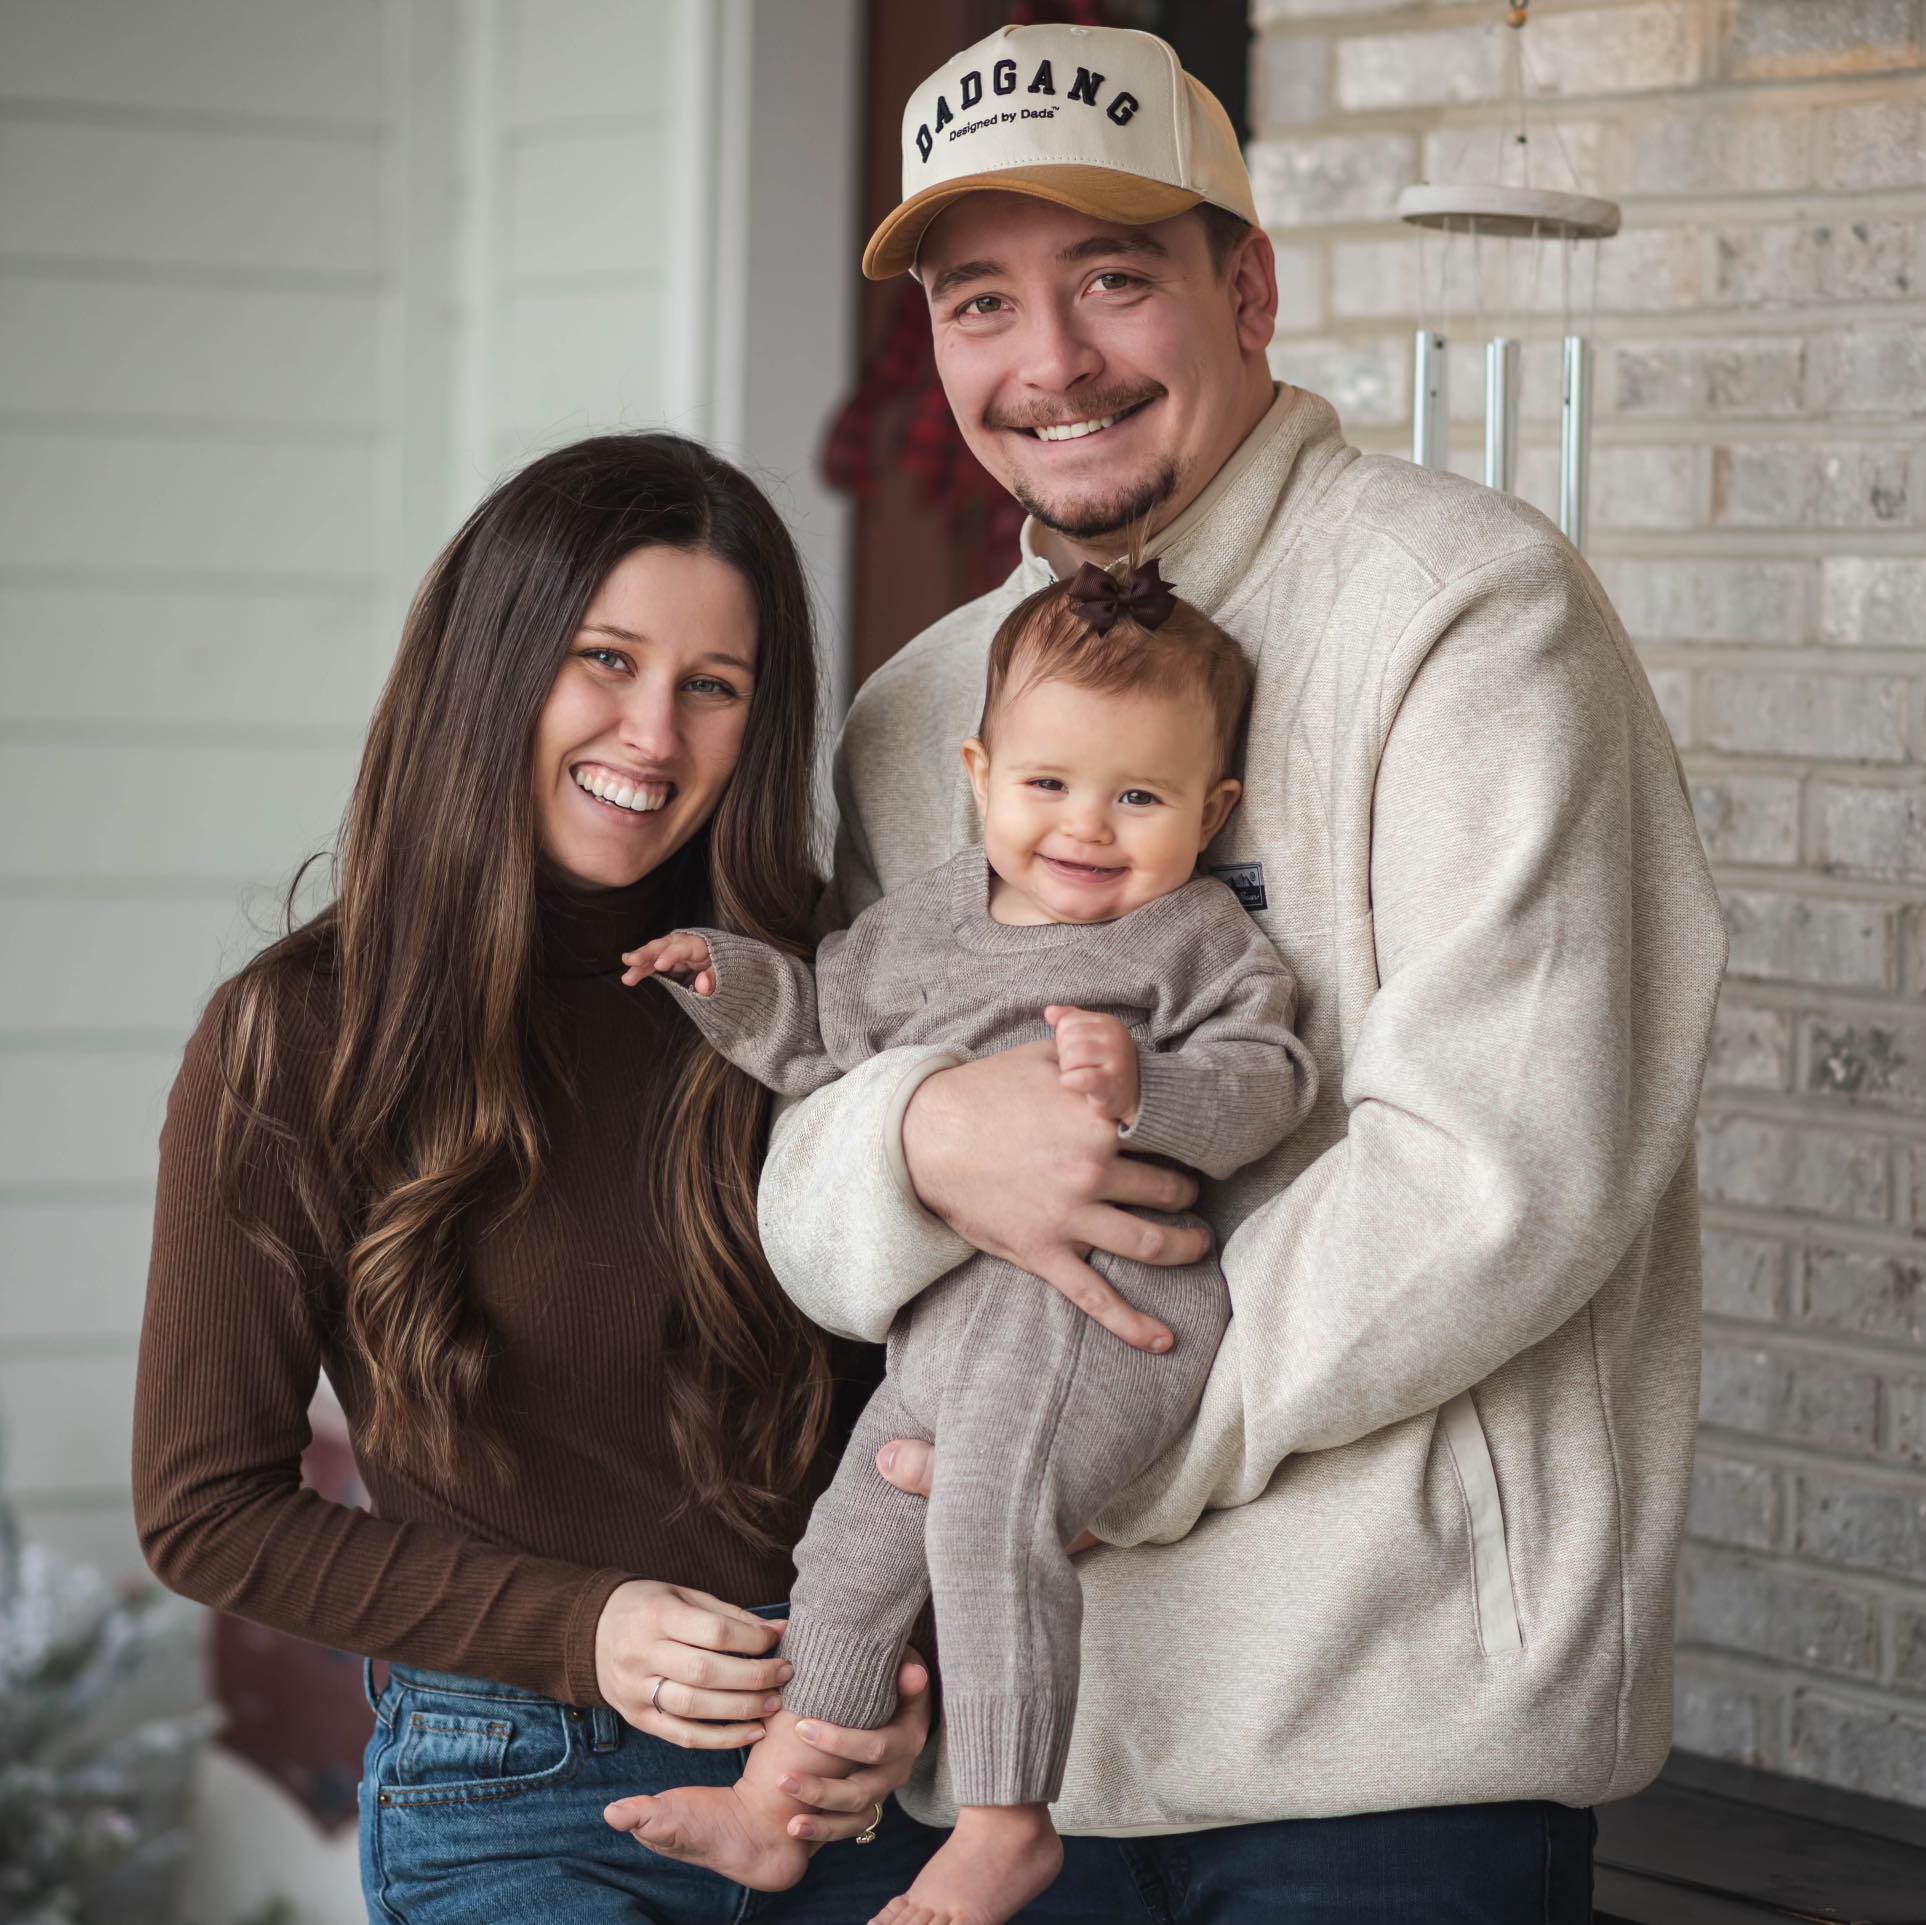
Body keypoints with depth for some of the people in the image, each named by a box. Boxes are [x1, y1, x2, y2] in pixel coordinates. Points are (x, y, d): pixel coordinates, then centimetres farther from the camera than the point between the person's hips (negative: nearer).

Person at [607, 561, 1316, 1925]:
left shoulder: (1197, 941, -2)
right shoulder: (922, 927, 16)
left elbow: (1265, 1085, -14)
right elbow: (833, 1034, 30)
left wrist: (1144, 1088, -30)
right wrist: (732, 981, 19)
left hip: (1097, 1308, -8)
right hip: (939, 1324, 8)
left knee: (988, 1518, -24)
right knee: (854, 1544, 13)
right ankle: (774, 1804, 26)